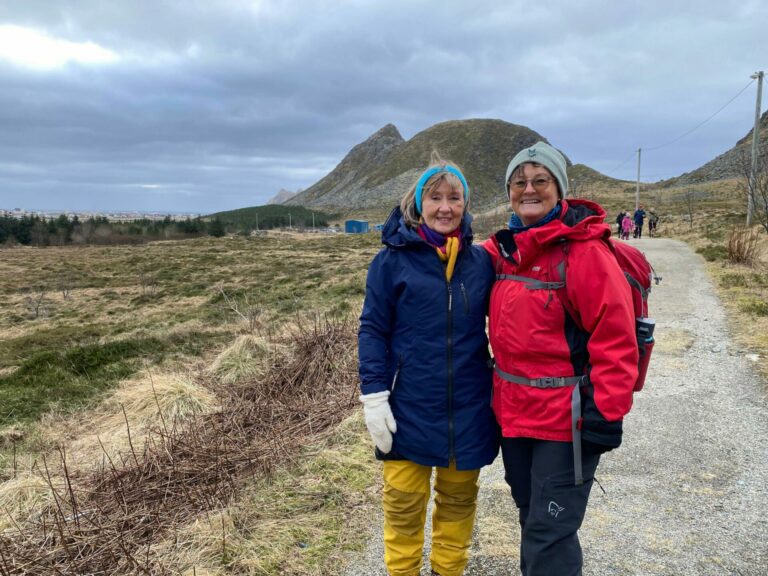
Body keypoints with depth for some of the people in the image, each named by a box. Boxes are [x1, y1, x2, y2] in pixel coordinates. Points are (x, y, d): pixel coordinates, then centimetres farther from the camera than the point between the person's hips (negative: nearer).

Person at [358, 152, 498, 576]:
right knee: (404, 503, 10)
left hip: (467, 405, 3)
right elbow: (373, 330, -6)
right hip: (409, 406, -2)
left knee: (458, 499, 17)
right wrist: (374, 396, -11)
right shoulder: (393, 259, -7)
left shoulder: (481, 261, 1)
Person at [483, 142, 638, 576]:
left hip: (566, 416, -7)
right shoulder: (505, 249, 7)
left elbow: (615, 337, -18)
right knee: (531, 518, 22)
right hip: (514, 411, 7)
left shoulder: (584, 249, -15)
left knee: (550, 532, 1)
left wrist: (607, 412, -19)